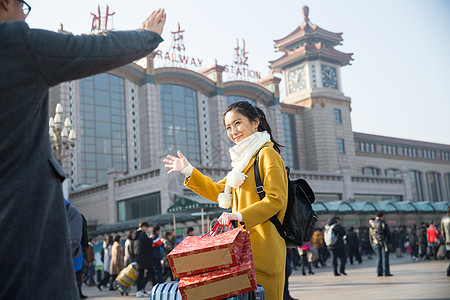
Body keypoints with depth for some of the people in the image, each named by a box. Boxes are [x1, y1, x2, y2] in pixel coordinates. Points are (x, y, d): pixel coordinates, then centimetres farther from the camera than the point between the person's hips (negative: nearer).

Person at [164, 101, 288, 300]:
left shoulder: (266, 153, -5)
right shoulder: (244, 160, 23)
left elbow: (275, 199, -14)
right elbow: (219, 192, 27)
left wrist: (240, 215, -23)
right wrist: (188, 172, 22)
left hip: (263, 245, -8)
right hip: (246, 246, 8)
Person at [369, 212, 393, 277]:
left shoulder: (372, 224, 5)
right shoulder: (383, 223, -8)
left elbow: (370, 234, 8)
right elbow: (388, 233, -3)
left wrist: (372, 243, 14)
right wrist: (390, 240, 13)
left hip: (376, 243, 4)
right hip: (383, 242, -4)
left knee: (379, 257, 10)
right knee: (385, 257, -1)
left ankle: (379, 272, 6)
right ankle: (386, 272, -2)